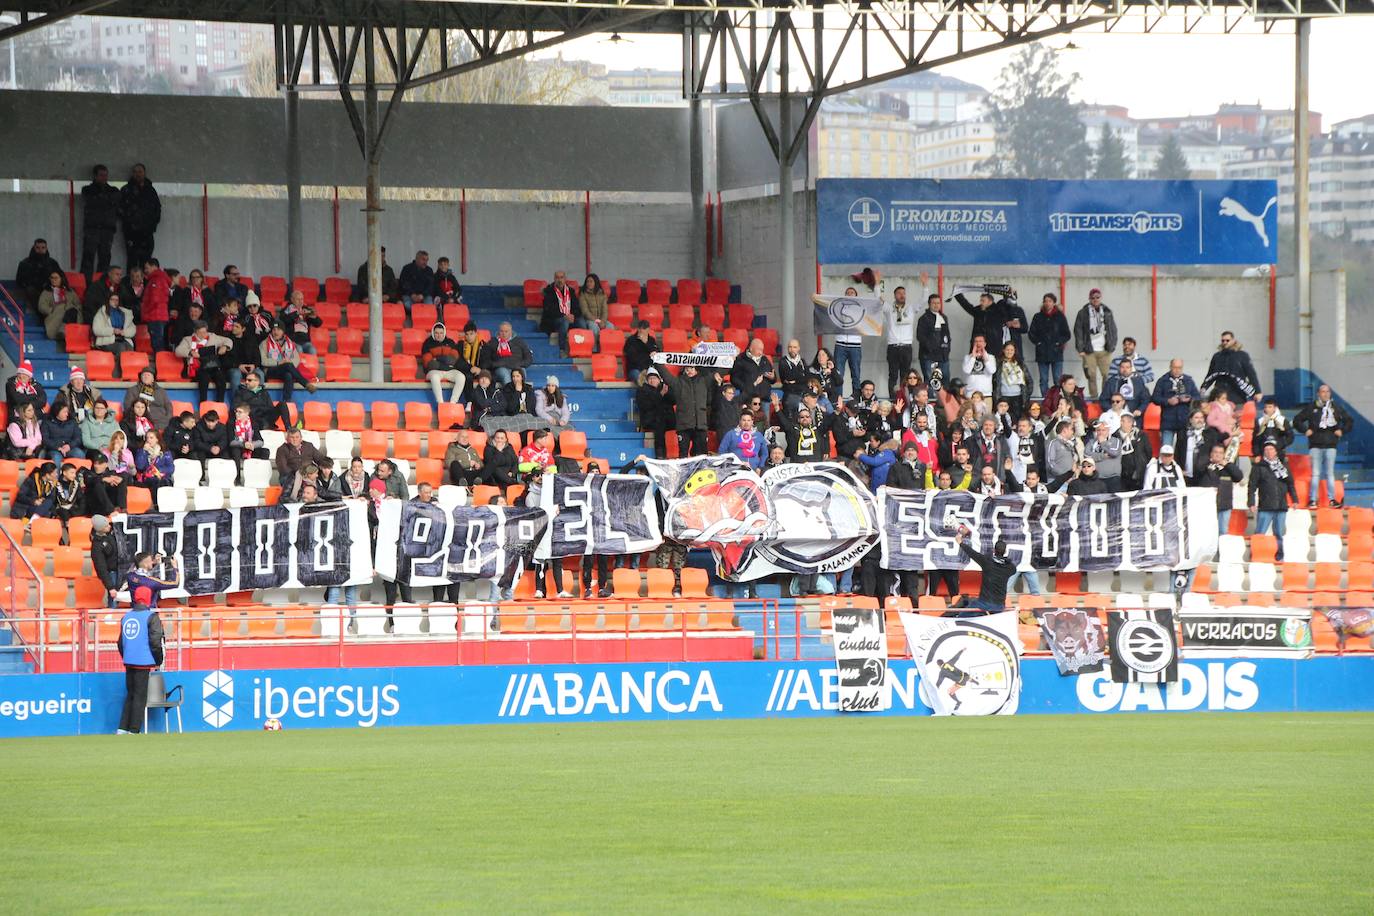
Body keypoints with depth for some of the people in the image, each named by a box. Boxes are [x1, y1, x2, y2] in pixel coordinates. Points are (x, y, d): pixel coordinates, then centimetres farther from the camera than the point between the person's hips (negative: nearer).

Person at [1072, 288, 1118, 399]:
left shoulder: (1107, 312, 11)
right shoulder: (1083, 313, 4)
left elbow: (1113, 330, 13)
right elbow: (1078, 331, 2)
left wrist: (1112, 345, 2)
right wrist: (1080, 349, -5)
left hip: (1104, 350, 1)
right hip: (1089, 351, -1)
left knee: (1107, 375, -4)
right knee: (1092, 376, -3)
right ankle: (1093, 397, 2)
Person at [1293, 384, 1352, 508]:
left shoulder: (1336, 408, 9)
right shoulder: (1311, 408, 4)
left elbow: (1349, 421, 18)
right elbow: (1297, 420, 8)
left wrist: (1342, 430, 4)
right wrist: (1305, 430, -3)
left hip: (1331, 445, 1)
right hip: (1315, 445, -1)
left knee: (1330, 473, 3)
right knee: (1315, 473, -3)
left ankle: (1332, 499, 6)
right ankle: (1313, 500, -1)